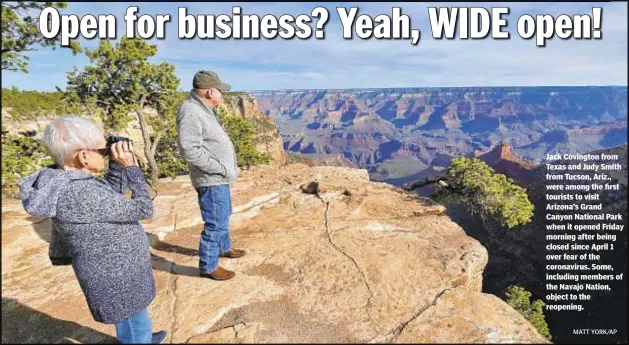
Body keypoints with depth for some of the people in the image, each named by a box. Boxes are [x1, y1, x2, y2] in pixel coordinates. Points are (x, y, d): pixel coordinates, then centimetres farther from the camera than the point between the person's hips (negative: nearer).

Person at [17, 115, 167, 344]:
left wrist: (117, 165, -5)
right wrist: (130, 167, -19)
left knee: (129, 318, 32)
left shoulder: (63, 181, -5)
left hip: (116, 267, 9)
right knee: (135, 323, 14)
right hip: (117, 275, -9)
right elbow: (143, 209, -25)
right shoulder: (82, 194, -33)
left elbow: (111, 195, 8)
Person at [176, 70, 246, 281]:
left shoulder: (204, 109, 9)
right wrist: (222, 168, -23)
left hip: (220, 178, 10)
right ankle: (208, 266, 14)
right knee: (216, 224, -2)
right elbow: (189, 150, -28)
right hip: (211, 180, -10)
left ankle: (224, 248, 44)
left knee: (223, 216, 25)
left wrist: (225, 169, 11)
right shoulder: (191, 113, -23)